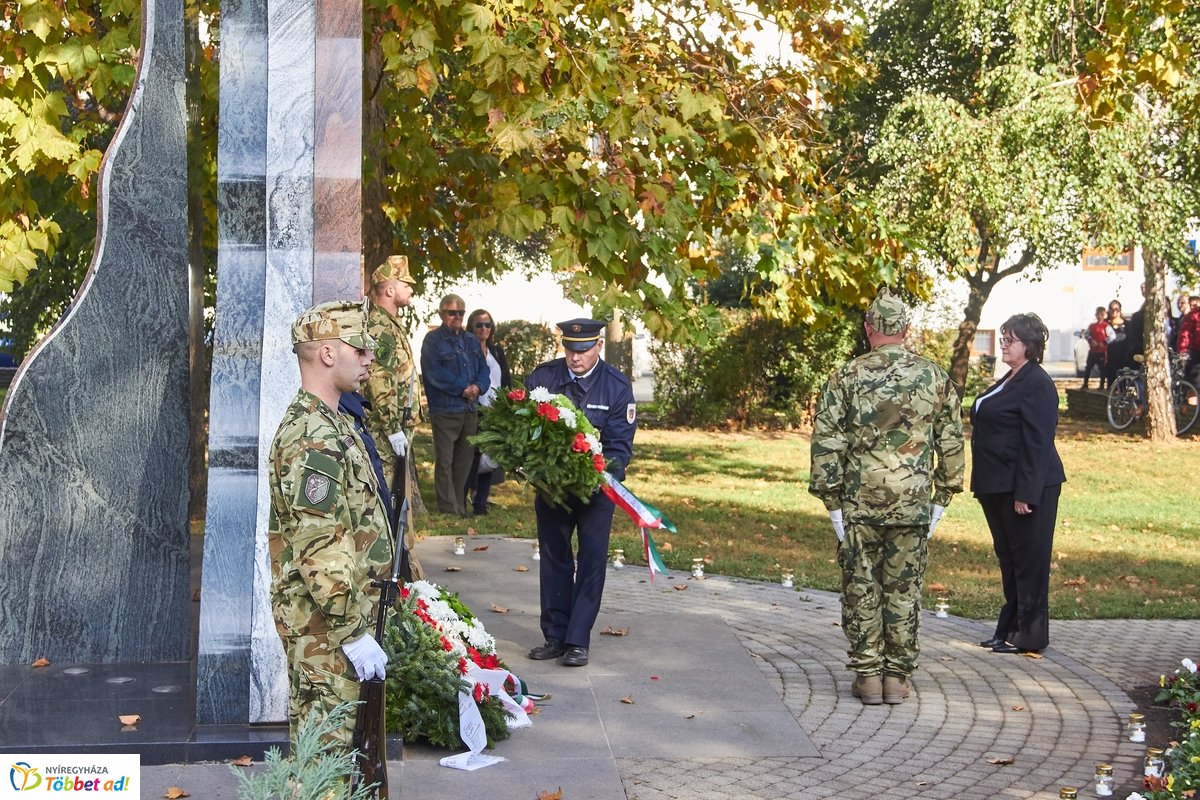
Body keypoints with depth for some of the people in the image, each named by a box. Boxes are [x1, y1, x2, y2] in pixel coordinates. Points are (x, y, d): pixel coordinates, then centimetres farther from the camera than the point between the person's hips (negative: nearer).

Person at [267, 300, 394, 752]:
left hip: (323, 619, 10)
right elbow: (321, 552, -25)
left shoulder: (327, 423, 13)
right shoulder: (314, 439, -21)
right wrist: (353, 633, -22)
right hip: (326, 627, -10)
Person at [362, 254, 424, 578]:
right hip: (383, 429, -11)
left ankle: (406, 561, 24)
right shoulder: (379, 327, -16)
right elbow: (379, 383, -22)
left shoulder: (391, 325, 16)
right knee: (381, 497, -6)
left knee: (400, 494, 15)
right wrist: (393, 429, -21)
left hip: (396, 425, 11)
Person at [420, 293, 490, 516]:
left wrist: (478, 387, -10)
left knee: (465, 459, 12)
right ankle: (449, 509, -2)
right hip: (445, 410, -7)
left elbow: (483, 369, 11)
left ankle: (459, 504, 21)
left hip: (470, 409, 7)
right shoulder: (433, 340, -6)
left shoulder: (471, 340, 16)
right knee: (445, 461, -4)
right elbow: (435, 373, -16)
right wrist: (463, 388, -16)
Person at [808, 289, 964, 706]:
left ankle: (868, 675, 10)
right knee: (904, 589, 8)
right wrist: (941, 498, 13)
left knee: (861, 588, 7)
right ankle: (898, 676, 12)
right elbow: (952, 443, 5)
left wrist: (832, 501, 1)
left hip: (859, 503, -1)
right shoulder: (935, 377, 2)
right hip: (914, 506, 1)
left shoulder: (847, 378, -3)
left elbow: (825, 442, -5)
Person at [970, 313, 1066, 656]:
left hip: (1025, 487, -10)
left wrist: (1025, 493, -22)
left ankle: (1028, 635, 9)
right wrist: (984, 485, 16)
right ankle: (1009, 629, 25)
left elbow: (1037, 442, -19)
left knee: (1028, 560, 0)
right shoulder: (1008, 381, 16)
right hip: (999, 486, 10)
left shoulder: (1036, 384, -14)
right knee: (1007, 559, 16)